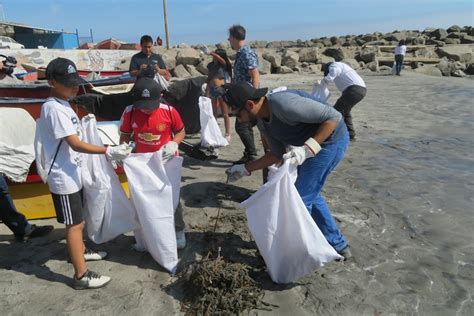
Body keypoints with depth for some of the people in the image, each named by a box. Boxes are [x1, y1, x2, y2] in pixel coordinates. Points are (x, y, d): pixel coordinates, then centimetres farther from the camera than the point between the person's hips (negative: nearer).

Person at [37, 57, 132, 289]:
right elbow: (75, 144, -27)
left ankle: (80, 250, 46)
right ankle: (81, 276, 9)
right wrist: (108, 152, -32)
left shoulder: (63, 105, 9)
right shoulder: (54, 108, -21)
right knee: (74, 224, -2)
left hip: (73, 174, 10)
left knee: (78, 220, 25)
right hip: (64, 178, -10)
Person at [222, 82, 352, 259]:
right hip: (313, 145, 10)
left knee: (301, 198, -3)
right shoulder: (263, 121, 0)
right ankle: (337, 245, 36)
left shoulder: (283, 103, -30)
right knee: (310, 195, 20)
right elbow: (278, 154, 9)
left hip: (331, 140, -10)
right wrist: (245, 169, 5)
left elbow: (333, 117, -27)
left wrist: (307, 149, -32)